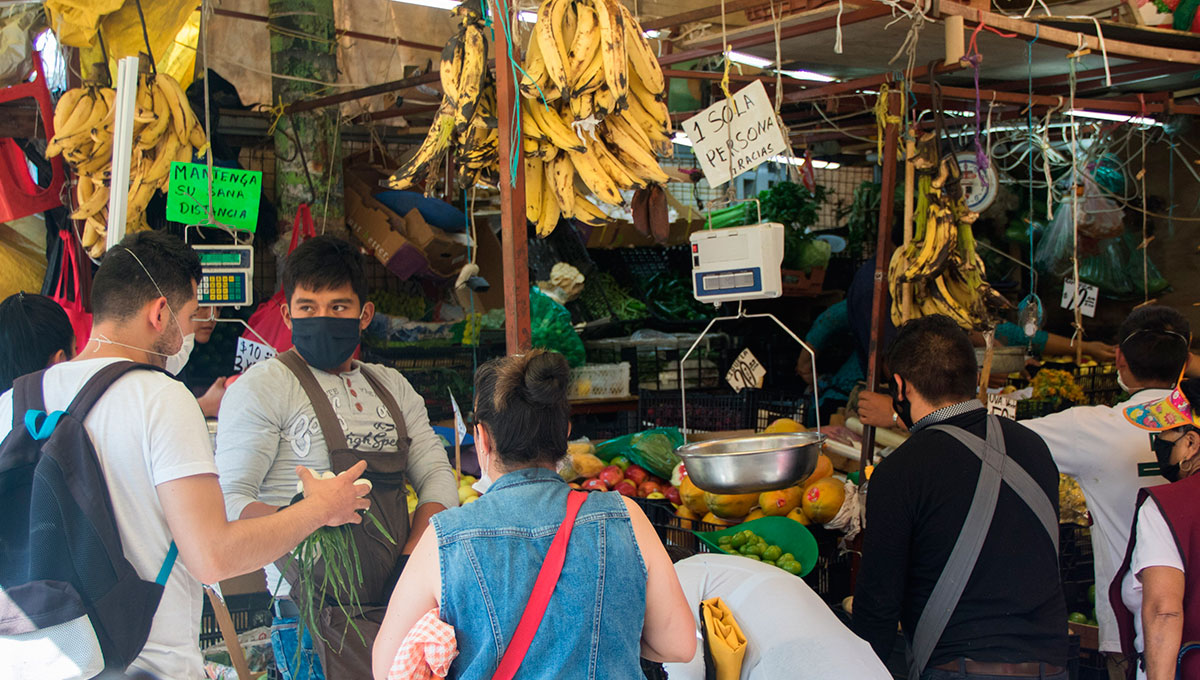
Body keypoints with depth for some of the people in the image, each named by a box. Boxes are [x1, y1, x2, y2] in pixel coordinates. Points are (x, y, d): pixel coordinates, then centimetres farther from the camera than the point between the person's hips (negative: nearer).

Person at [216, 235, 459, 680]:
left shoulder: (392, 387, 17)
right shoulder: (261, 387, -3)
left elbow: (438, 476, 13)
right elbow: (228, 500, -10)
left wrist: (412, 560, -4)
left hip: (396, 605, 6)